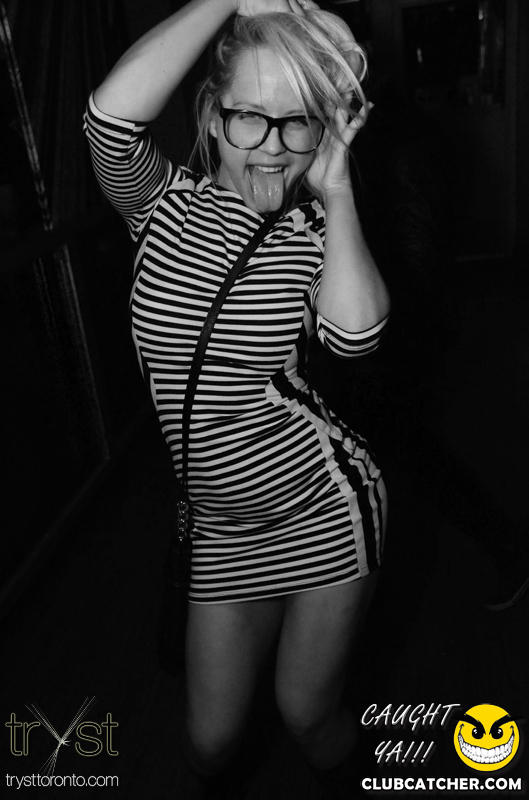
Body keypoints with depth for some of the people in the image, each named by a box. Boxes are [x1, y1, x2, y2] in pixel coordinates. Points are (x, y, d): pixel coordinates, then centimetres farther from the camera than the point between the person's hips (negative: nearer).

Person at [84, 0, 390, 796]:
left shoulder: (315, 226, -5)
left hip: (328, 505, -1)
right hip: (226, 524, 2)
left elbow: (355, 332, -25)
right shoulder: (164, 206, -4)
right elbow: (114, 112, -26)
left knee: (308, 709, 15)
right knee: (211, 736, 15)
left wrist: (335, 186, -16)